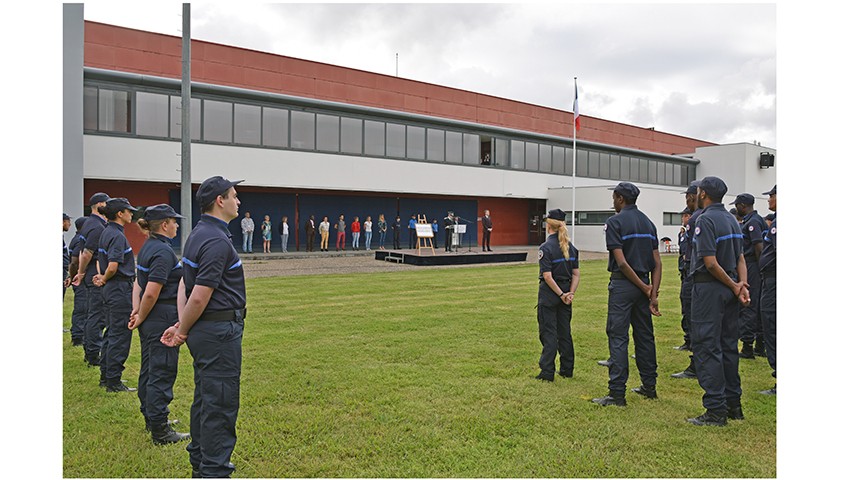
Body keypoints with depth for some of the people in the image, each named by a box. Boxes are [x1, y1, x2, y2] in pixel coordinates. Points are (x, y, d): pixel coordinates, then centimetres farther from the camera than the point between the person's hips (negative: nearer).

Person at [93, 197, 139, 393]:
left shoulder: (106, 232, 13)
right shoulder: (117, 235, -18)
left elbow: (100, 259, 21)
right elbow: (113, 266, -25)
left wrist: (102, 277, 9)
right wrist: (104, 279, -7)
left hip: (110, 288, 10)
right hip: (120, 288, -10)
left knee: (111, 332, 18)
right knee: (120, 335, -4)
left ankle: (106, 375, 27)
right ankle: (113, 382, 1)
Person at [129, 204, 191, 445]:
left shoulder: (148, 247, 11)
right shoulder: (163, 251, -19)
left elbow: (138, 283, 12)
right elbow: (151, 293, -24)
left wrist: (136, 311, 2)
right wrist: (141, 318, -10)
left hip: (150, 320, 10)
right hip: (163, 319, -10)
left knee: (149, 369, 19)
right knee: (162, 373, -2)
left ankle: (151, 419, 34)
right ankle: (160, 431, 6)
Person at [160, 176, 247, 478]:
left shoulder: (199, 234, 12)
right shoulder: (217, 241, -20)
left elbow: (184, 284, 10)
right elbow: (199, 297, -23)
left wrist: (182, 326, 4)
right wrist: (183, 330, -7)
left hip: (203, 330, 10)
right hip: (219, 331, -10)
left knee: (205, 397, 19)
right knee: (221, 403, -1)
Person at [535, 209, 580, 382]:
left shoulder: (546, 247, -15)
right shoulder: (571, 247, 5)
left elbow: (547, 276, -20)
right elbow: (576, 274, 3)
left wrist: (561, 294, -14)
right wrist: (571, 293, -3)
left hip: (549, 294, -6)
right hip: (565, 292, 6)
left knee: (548, 333, 1)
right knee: (564, 332, 15)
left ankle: (547, 372, 5)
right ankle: (567, 370, 24)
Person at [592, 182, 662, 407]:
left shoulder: (615, 222, -9)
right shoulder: (648, 222, 12)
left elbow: (621, 262, -17)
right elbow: (657, 263, 6)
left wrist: (645, 288, -9)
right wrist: (653, 293, 2)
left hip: (623, 284, -7)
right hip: (643, 285, 7)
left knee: (618, 337, -4)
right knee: (645, 335, 15)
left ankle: (617, 393, -4)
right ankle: (649, 386, 26)